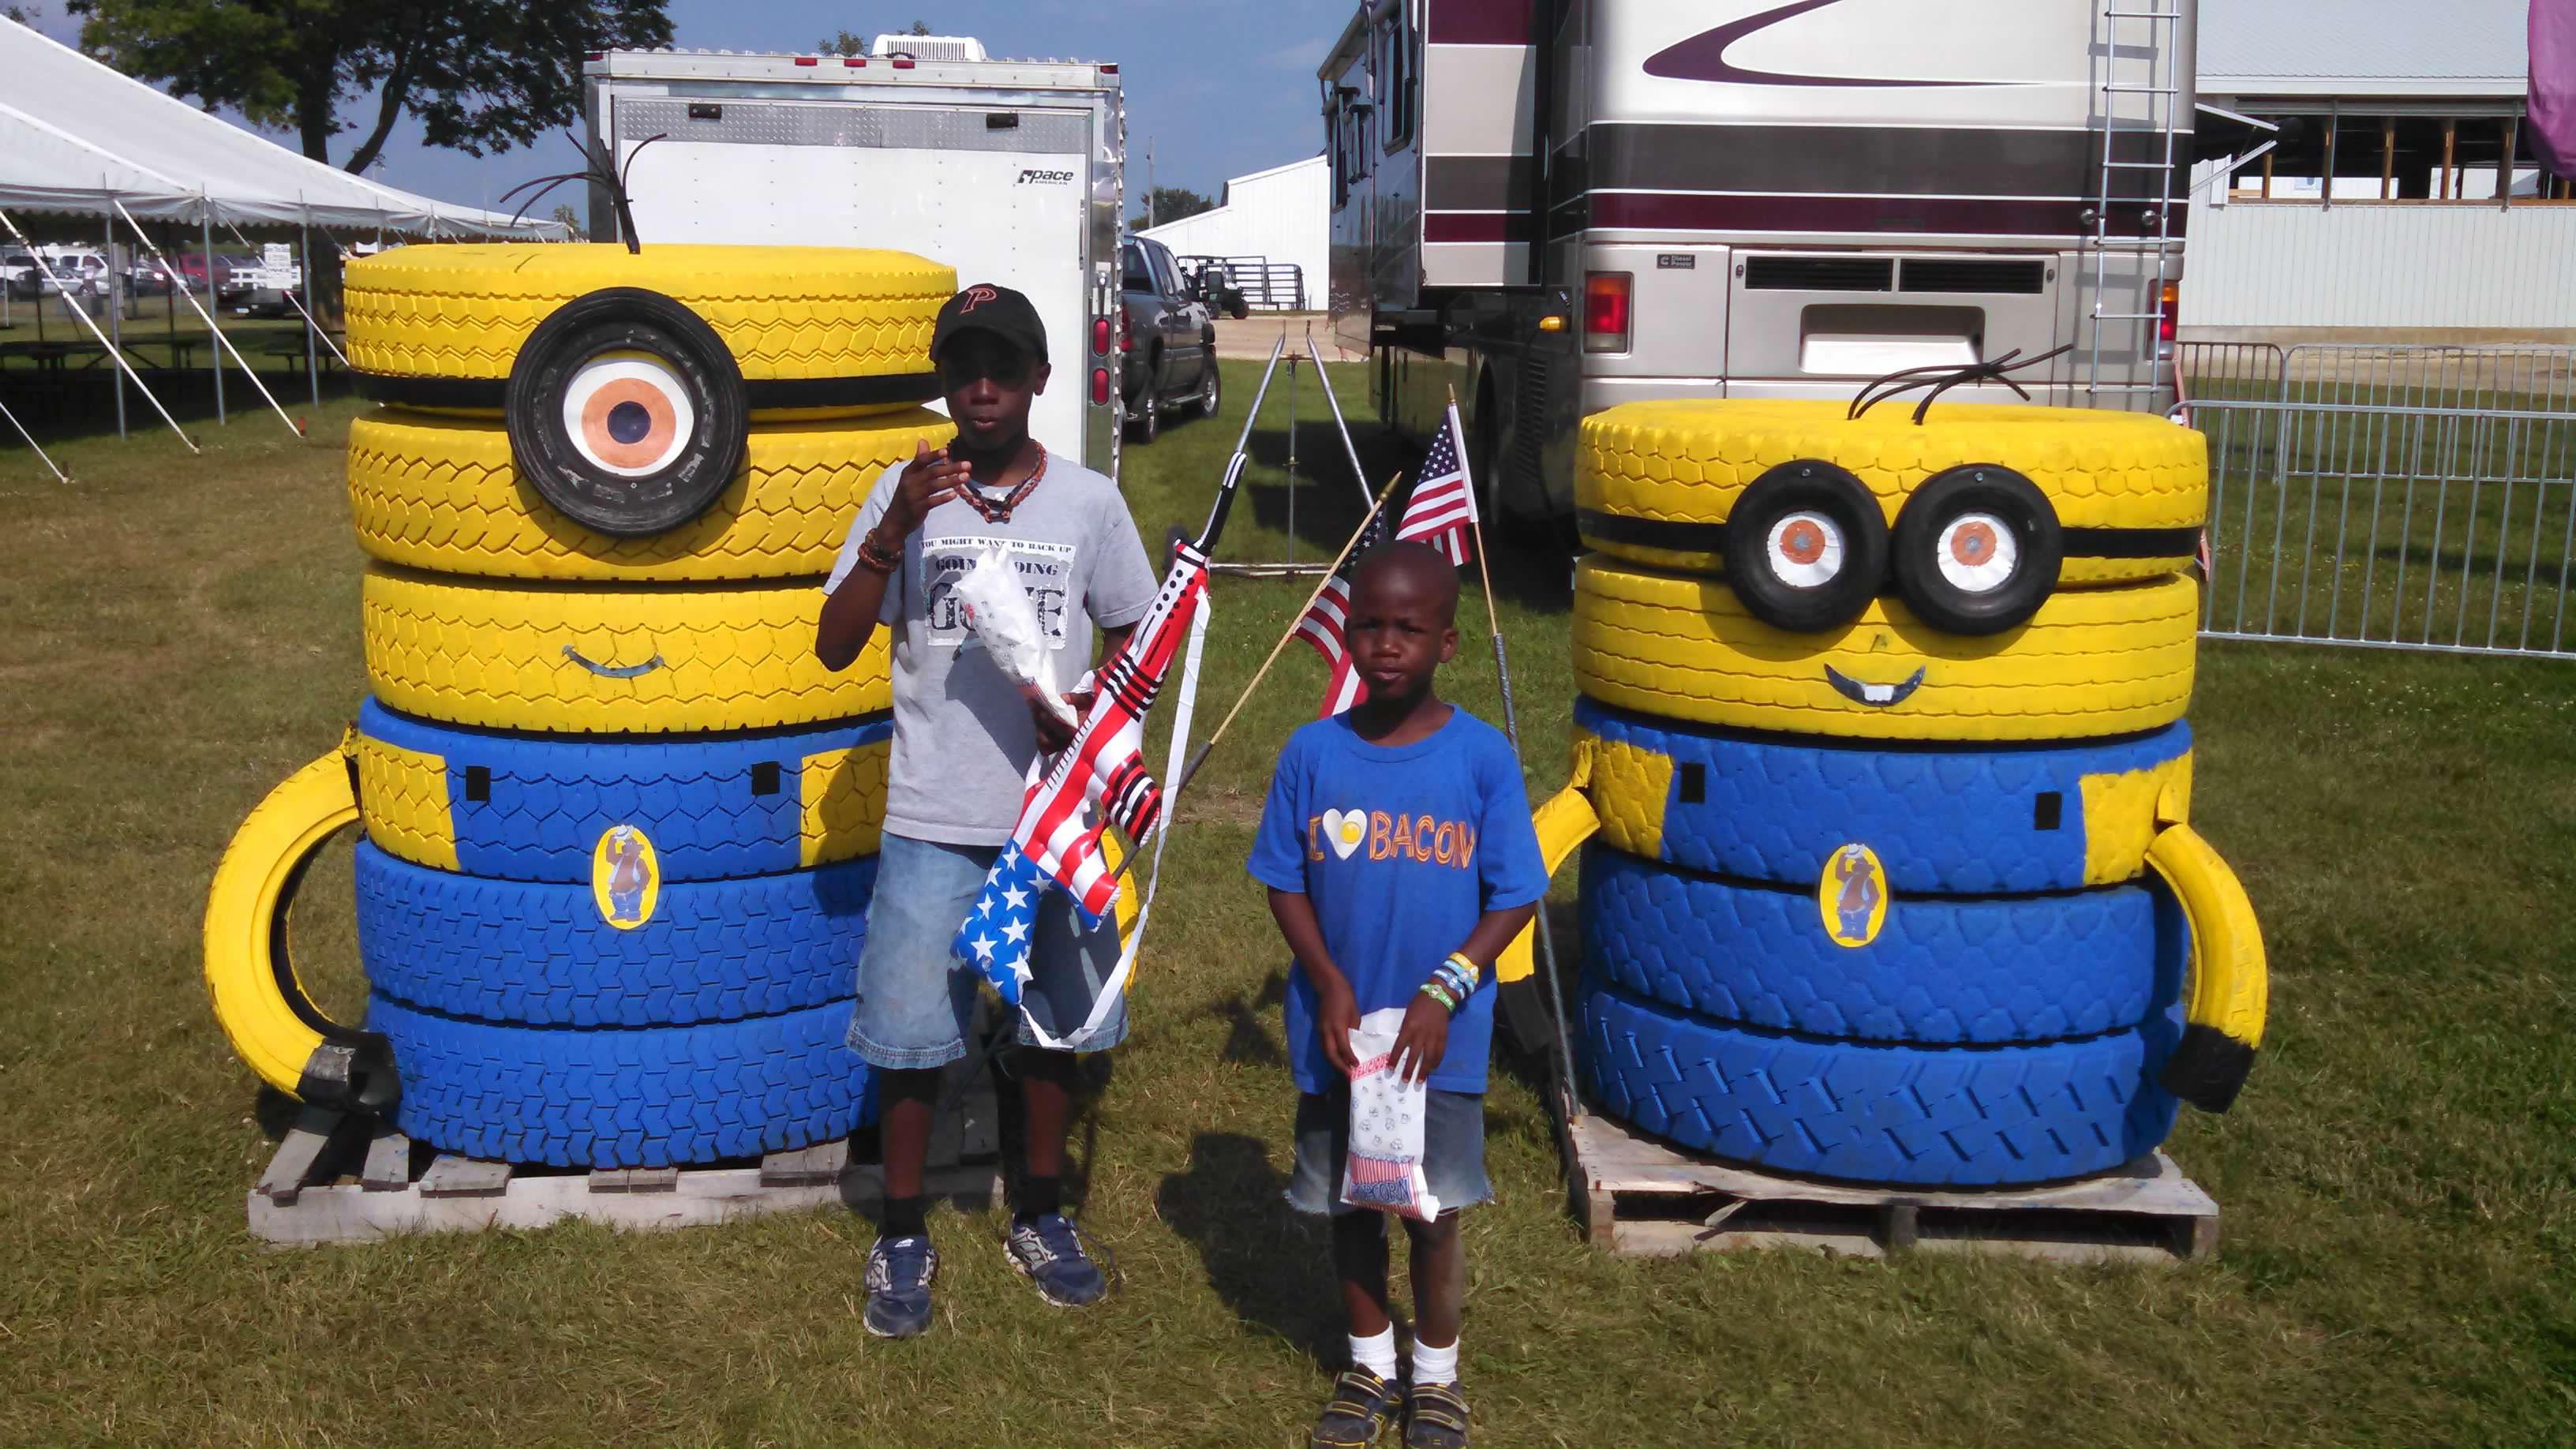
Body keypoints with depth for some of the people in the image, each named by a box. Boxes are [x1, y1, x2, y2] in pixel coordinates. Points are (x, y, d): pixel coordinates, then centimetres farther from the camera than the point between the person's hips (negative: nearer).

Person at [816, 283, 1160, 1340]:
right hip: (934, 820, -1)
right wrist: (895, 529, -20)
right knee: (909, 1032, 3)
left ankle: (1041, 1218, 32)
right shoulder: (906, 493, -2)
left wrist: (1092, 712, -11)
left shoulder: (1088, 501, 1)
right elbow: (835, 648, -7)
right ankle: (902, 1235, 23)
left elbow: (1133, 635, 10)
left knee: (1053, 1023, 13)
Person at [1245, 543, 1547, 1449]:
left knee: (1435, 1214, 11)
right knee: (1350, 1206, 16)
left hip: (1440, 1042, -2)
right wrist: (1330, 985, -12)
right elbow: (1285, 883, 1)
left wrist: (1443, 991, -17)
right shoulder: (1312, 752, -6)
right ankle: (1369, 1366, 37)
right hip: (1335, 1033, 2)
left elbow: (1515, 898, -6)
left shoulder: (1483, 757, -10)